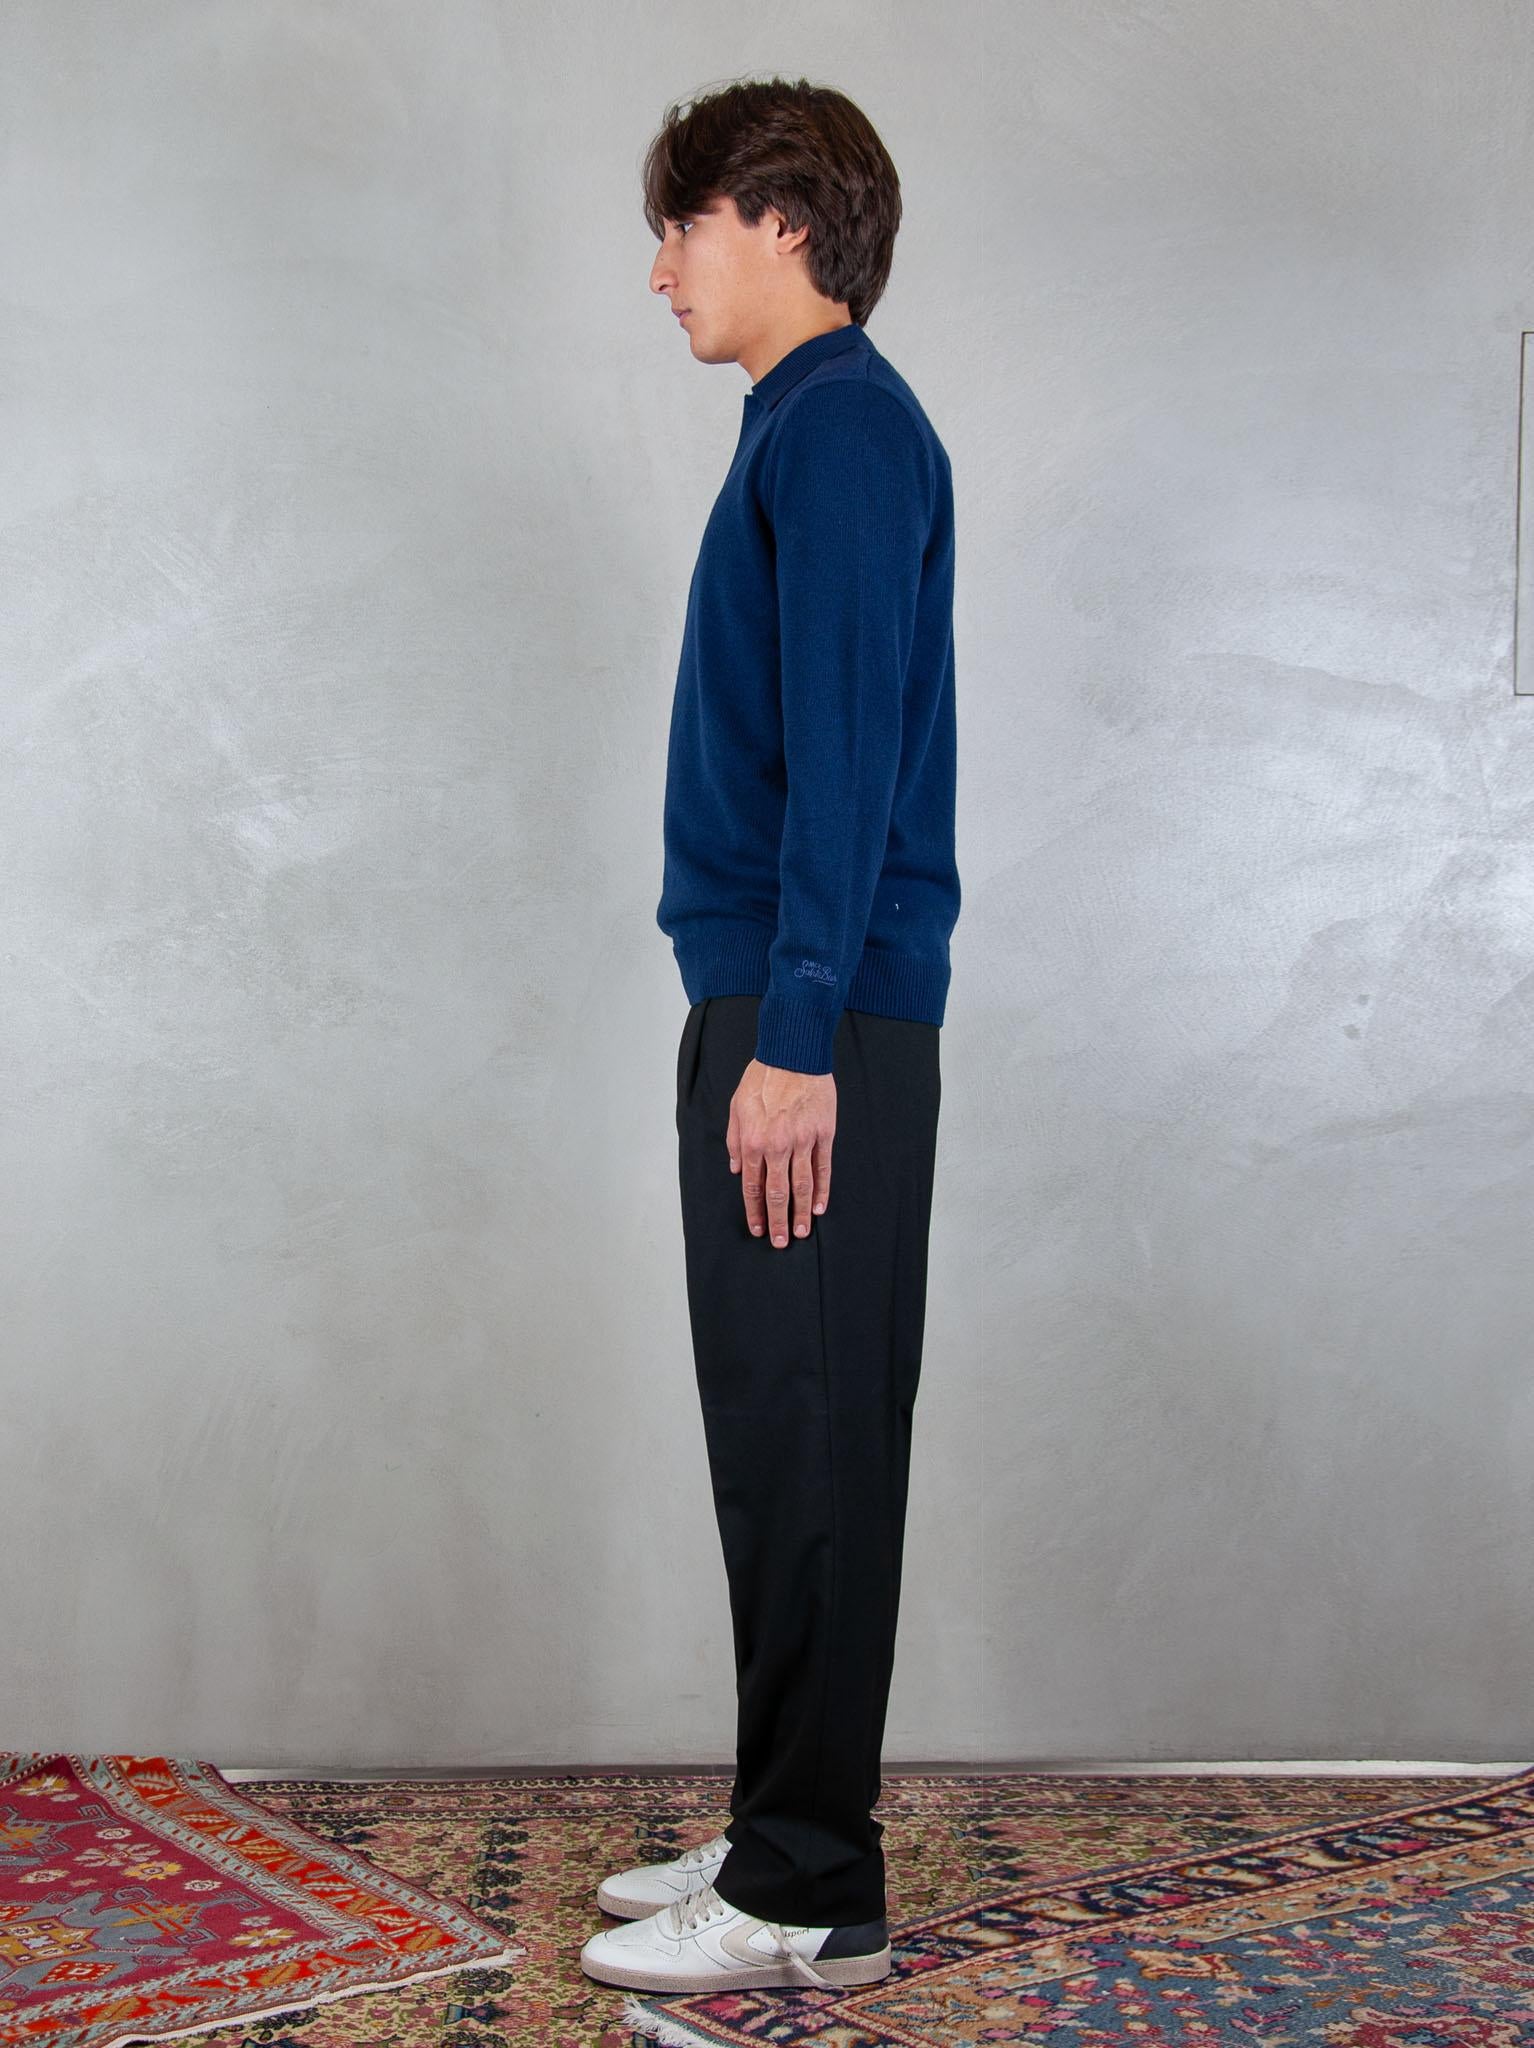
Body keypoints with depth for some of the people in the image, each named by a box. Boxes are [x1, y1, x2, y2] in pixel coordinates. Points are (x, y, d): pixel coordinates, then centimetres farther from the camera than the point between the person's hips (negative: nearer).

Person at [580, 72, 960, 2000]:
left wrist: (798, 1040, -21)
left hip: (816, 1024, -10)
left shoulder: (845, 423, -9)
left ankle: (809, 1898, 4)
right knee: (777, 1439, 13)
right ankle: (783, 1836, 23)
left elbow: (848, 751, -18)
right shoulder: (805, 428, 20)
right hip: (776, 1006, 10)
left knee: (810, 1445, -5)